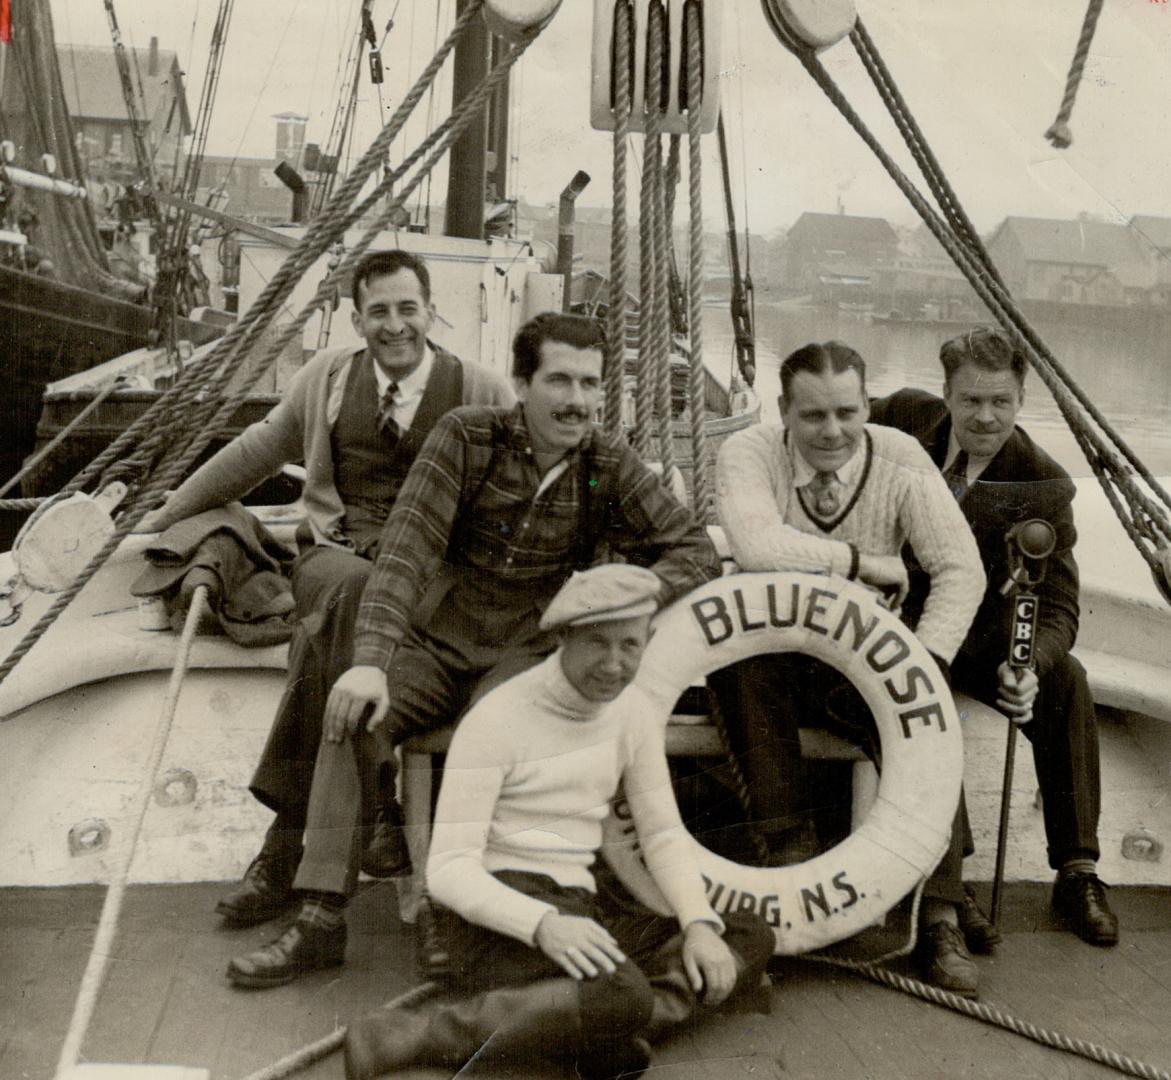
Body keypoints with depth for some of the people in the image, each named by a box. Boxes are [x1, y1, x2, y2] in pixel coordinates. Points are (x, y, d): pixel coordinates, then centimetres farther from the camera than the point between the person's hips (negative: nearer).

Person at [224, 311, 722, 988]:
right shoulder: (467, 437, -7)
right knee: (351, 716, -24)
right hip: (434, 644, 1)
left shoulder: (610, 467, -3)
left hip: (527, 656, 0)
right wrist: (371, 660, -29)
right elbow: (406, 551, -15)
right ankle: (322, 919, -17)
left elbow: (697, 551, -3)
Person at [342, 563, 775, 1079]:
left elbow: (664, 834, 11)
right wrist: (542, 924, -32)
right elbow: (447, 869, -15)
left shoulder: (634, 712, 7)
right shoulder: (495, 720, -12)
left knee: (752, 936, -4)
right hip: (503, 912, -7)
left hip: (578, 904, 7)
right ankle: (402, 1037, -28)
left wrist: (700, 924, -8)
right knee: (620, 996, -35)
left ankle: (605, 1032, -24)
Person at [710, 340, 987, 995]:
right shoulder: (748, 455, -11)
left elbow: (962, 569, -13)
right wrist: (862, 560, -23)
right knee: (740, 660, -33)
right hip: (767, 647, -1)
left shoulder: (902, 460, -7)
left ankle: (941, 917, -16)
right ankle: (790, 847, -22)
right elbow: (756, 547, -32)